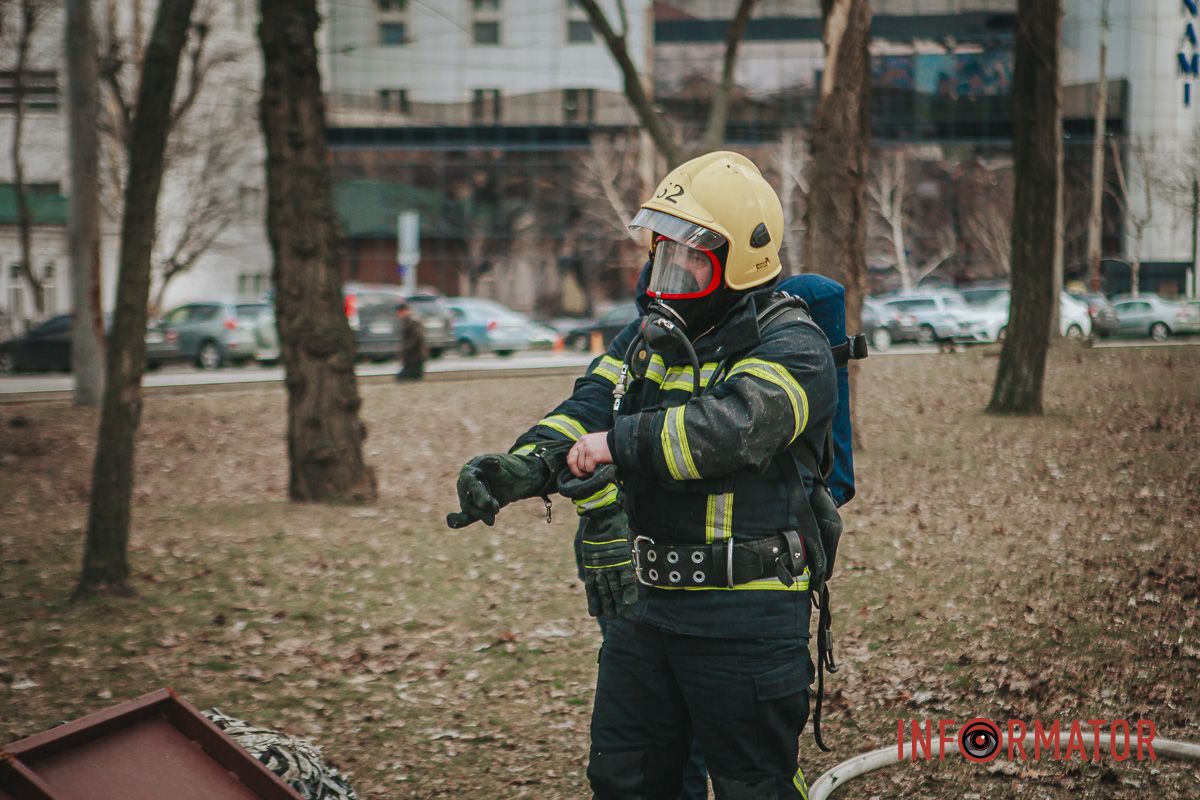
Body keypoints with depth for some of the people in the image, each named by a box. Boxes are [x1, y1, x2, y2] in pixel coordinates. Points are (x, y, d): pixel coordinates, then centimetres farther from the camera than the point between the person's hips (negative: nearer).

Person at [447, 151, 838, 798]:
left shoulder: (790, 348, -10)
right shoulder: (649, 338, 12)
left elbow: (735, 425, -29)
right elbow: (584, 415, -1)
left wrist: (620, 443, -31)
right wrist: (519, 466, -21)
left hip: (745, 621, -7)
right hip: (646, 605, 7)